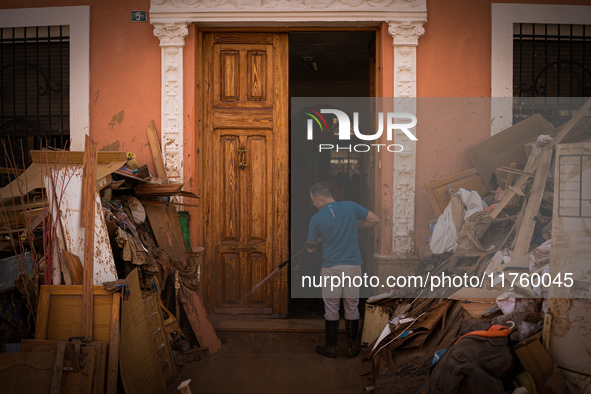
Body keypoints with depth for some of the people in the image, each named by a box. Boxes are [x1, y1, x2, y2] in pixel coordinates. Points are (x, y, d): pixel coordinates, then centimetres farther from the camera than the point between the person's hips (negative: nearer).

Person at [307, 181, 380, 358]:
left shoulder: (316, 219, -7)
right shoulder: (350, 206, -3)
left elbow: (310, 248, 4)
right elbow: (375, 219, 7)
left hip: (331, 268, -2)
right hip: (353, 266, 2)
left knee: (331, 309, 10)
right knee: (352, 308, 12)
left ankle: (331, 348, 19)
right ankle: (352, 348, 20)